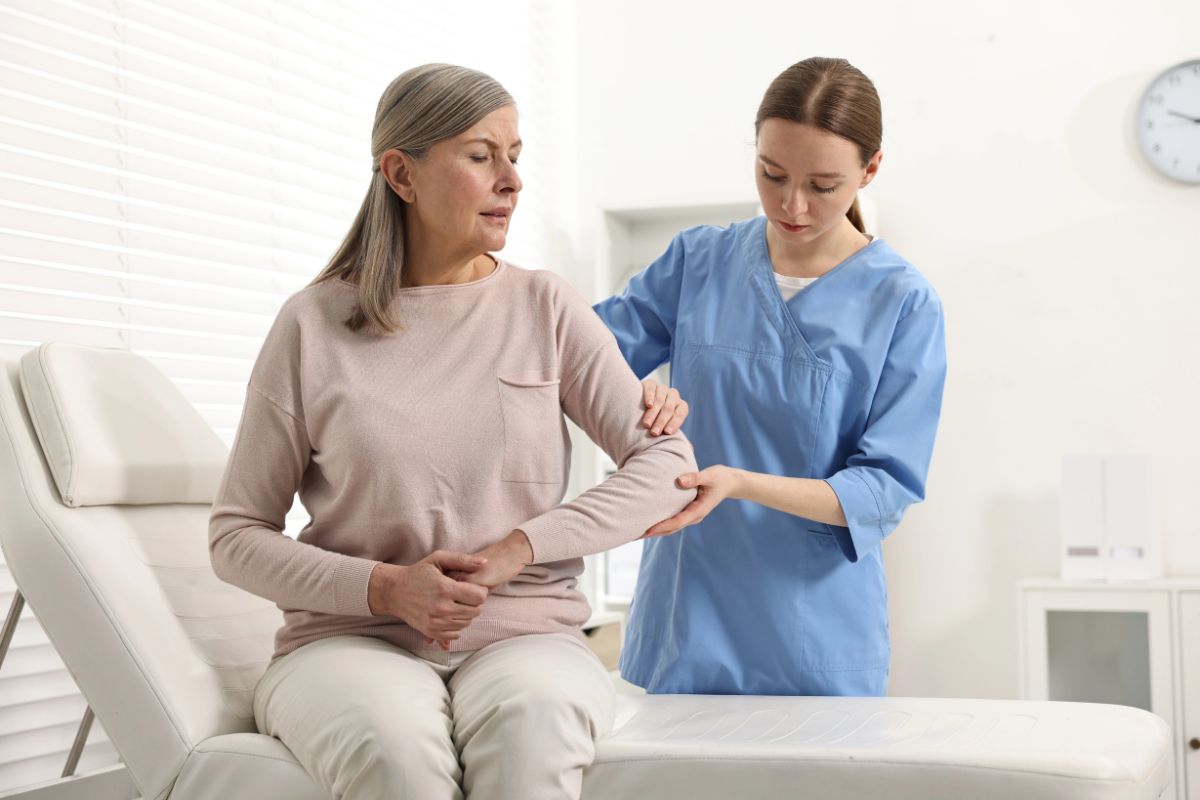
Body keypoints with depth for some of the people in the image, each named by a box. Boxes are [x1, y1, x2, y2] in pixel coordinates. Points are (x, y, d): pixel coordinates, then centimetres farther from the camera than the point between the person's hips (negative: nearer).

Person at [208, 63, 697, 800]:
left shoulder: (546, 308, 7)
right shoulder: (315, 326, 3)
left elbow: (669, 465, 2)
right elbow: (236, 535, 5)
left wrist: (518, 547, -11)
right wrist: (385, 587, -12)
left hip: (525, 636, 1)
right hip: (353, 640, 0)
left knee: (529, 722, -36)